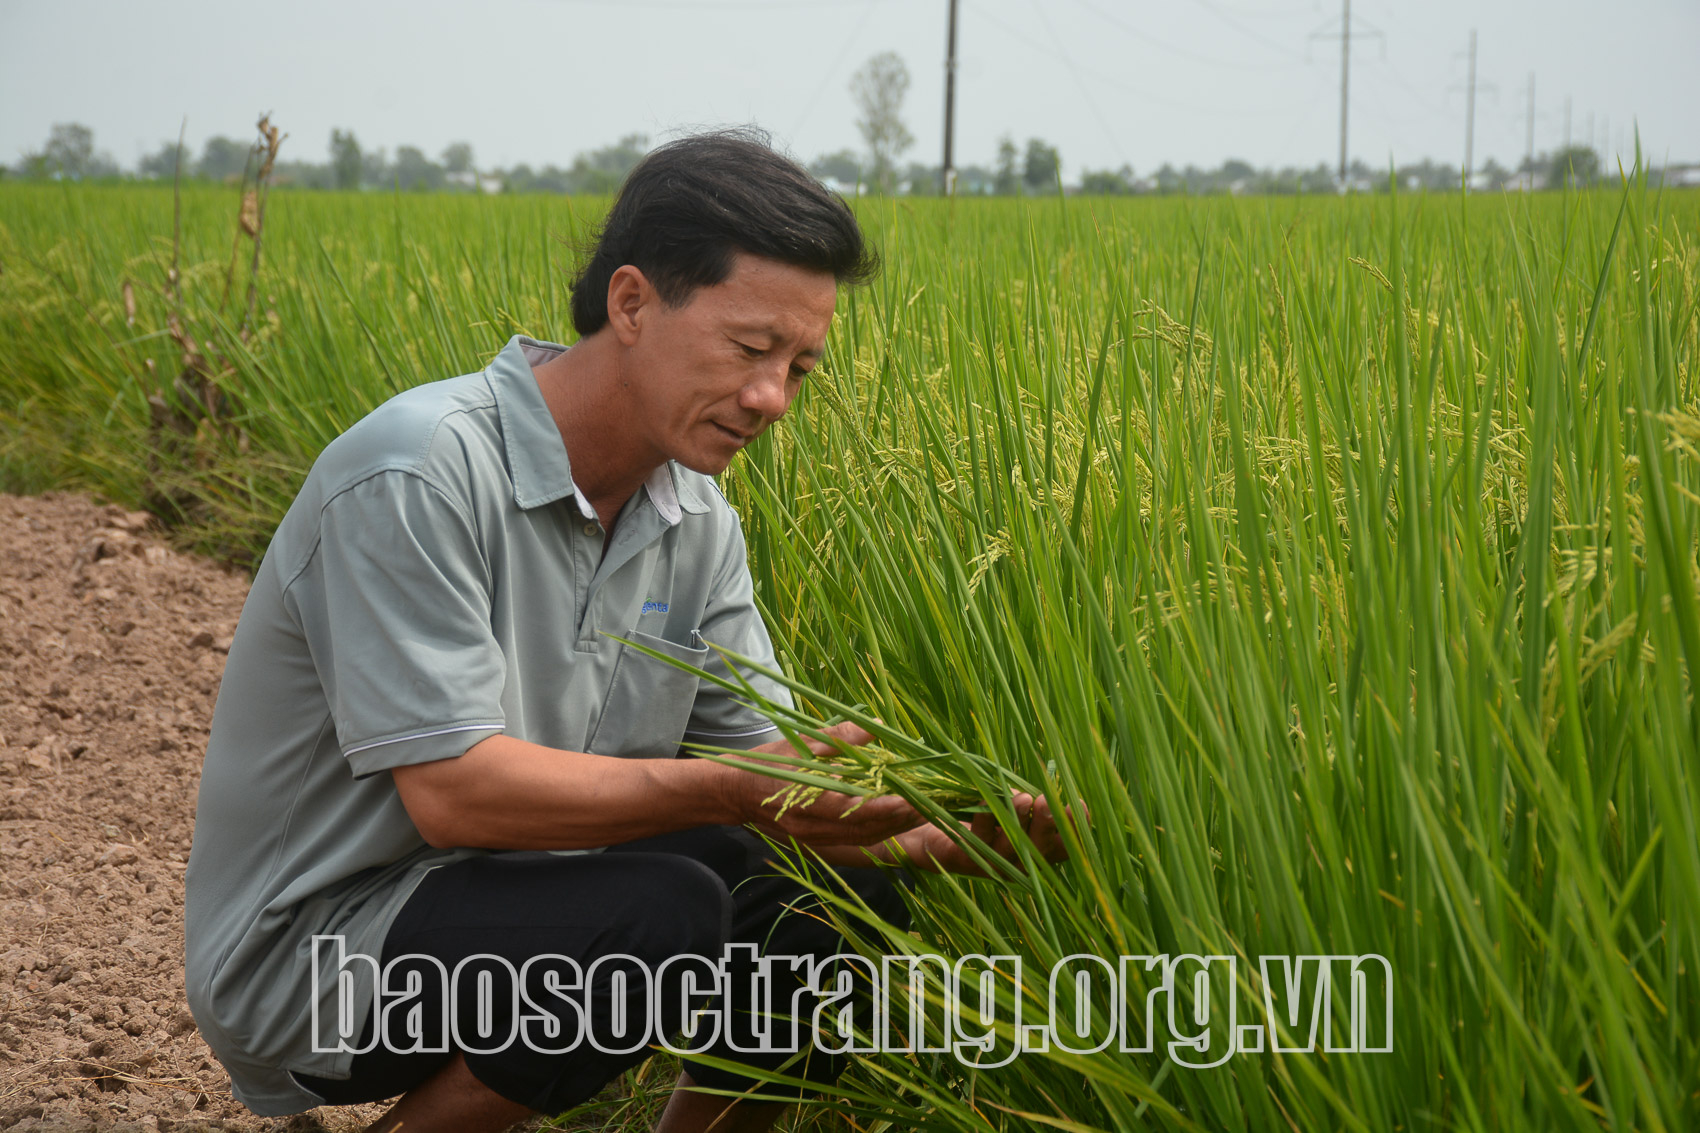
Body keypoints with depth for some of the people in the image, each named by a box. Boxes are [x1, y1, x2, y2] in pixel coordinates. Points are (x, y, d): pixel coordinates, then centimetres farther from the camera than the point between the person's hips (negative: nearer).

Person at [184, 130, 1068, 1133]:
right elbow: (451, 790, -27)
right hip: (305, 955, -8)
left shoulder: (695, 522, 2)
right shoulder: (417, 476, -24)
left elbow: (762, 759, 3)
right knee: (666, 916, -30)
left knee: (847, 896, -4)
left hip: (513, 892, 8)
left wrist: (942, 827, -16)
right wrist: (730, 793, -31)